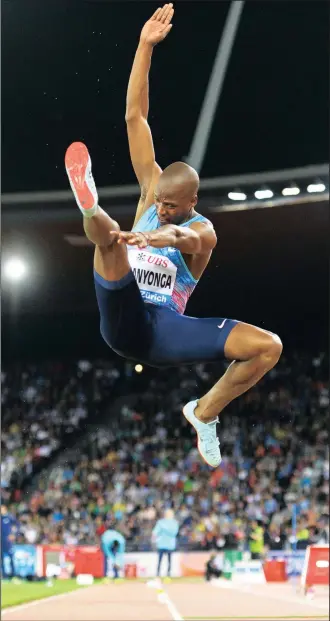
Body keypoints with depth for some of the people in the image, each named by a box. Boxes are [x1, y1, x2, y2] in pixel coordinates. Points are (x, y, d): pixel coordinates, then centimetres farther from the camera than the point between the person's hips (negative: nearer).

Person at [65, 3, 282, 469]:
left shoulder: (203, 231, 0)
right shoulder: (152, 191, 11)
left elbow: (181, 235, -29)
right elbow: (135, 117, 4)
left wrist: (146, 237, -54)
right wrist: (146, 47, -5)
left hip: (165, 330, 0)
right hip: (124, 322, 0)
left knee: (269, 346, -16)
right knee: (108, 235, -29)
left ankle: (204, 414, 5)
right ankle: (90, 206, -68)